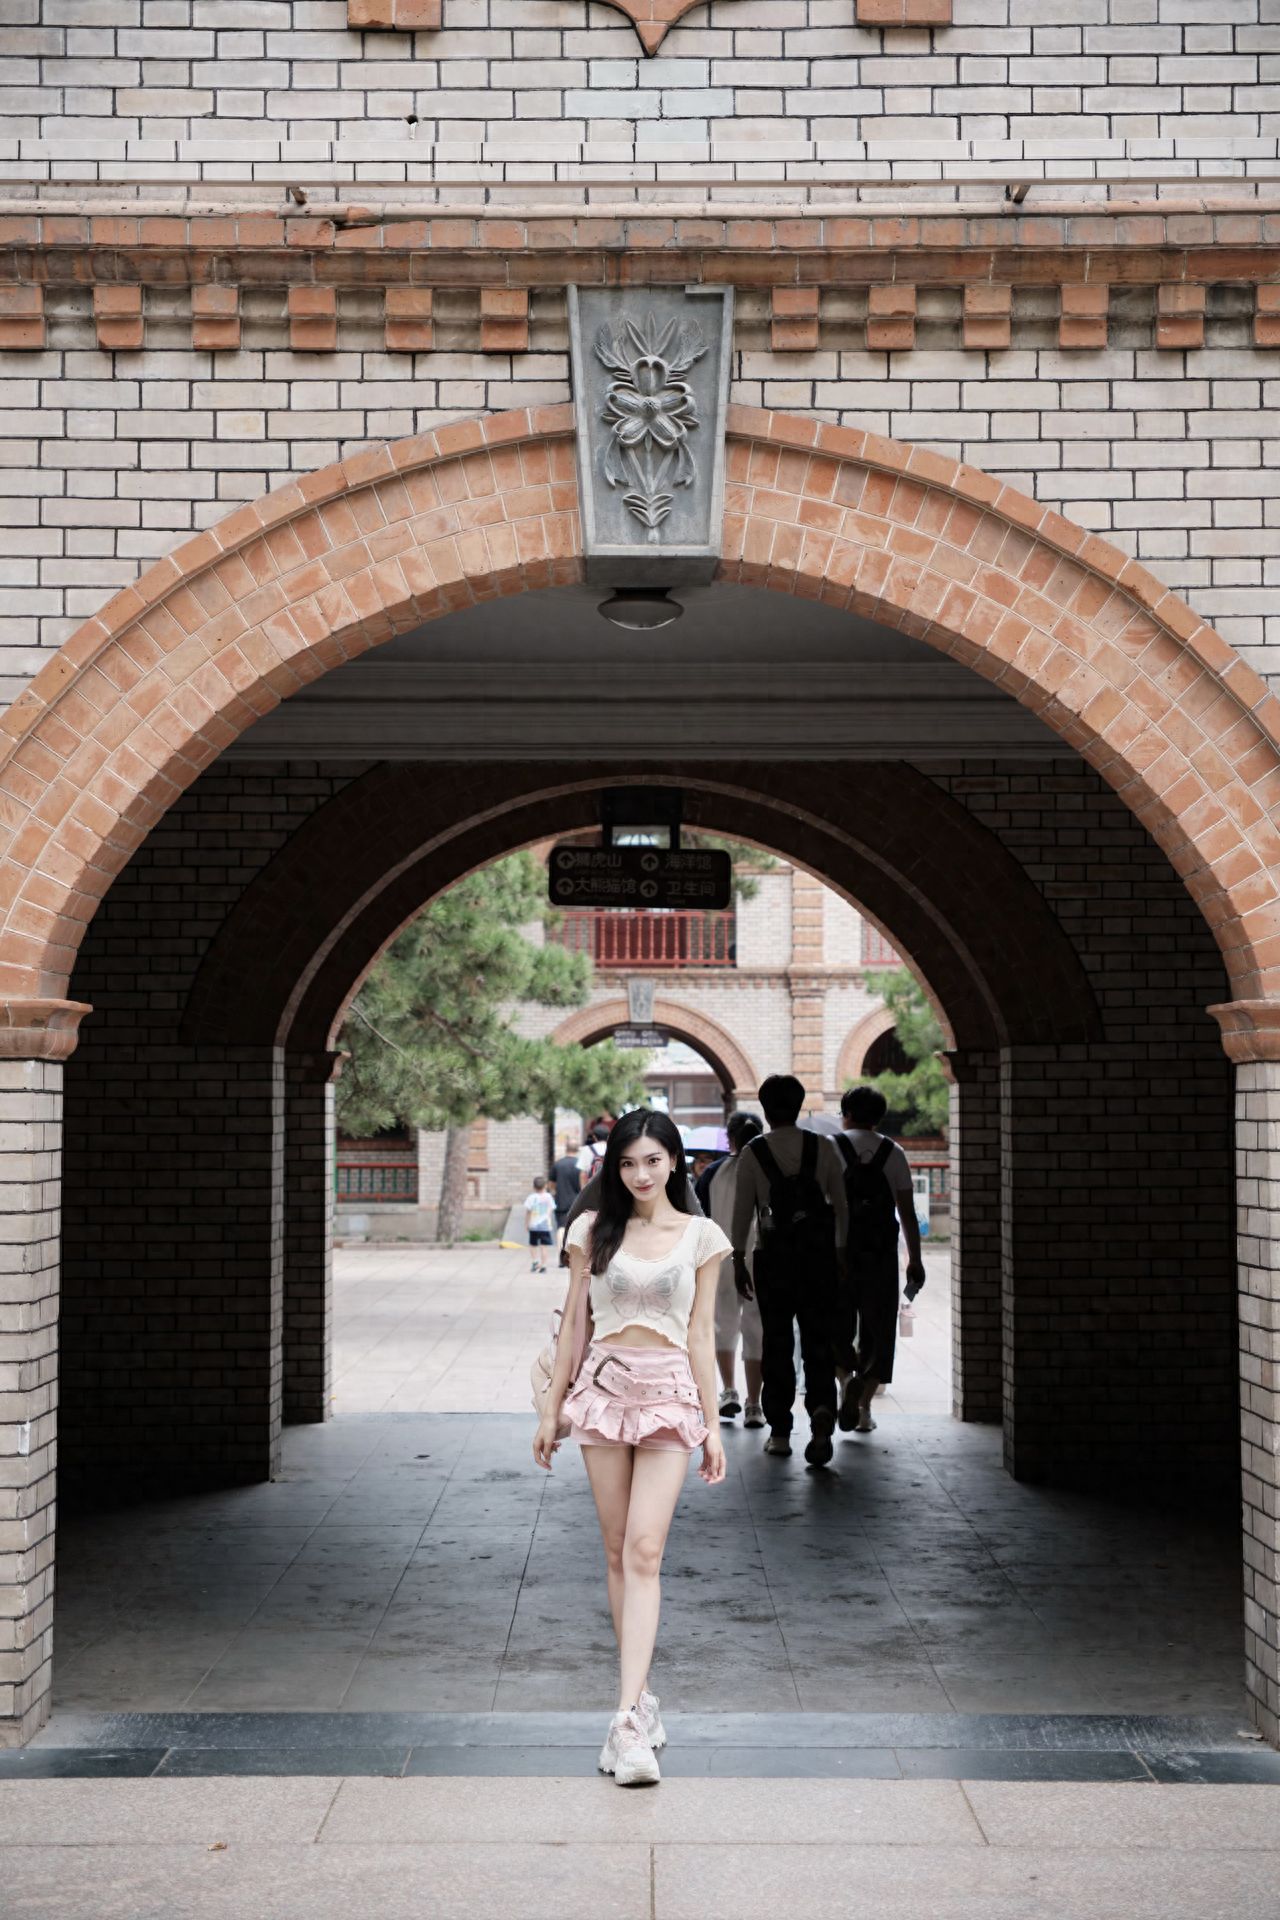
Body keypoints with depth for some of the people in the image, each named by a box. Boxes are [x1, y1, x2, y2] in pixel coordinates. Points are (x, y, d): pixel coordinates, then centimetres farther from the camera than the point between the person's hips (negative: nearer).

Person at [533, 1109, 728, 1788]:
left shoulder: (700, 1235, 4)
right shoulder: (593, 1231, 6)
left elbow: (700, 1333, 5)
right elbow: (573, 1324, 10)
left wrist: (712, 1423, 3)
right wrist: (552, 1409, 9)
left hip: (670, 1393, -2)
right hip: (604, 1387, 2)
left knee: (643, 1553, -12)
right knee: (618, 1553, 5)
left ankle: (628, 1720, -17)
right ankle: (641, 1701, 15)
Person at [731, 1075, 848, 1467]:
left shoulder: (752, 1154, -2)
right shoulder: (823, 1148, 2)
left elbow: (742, 1210, -2)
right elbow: (841, 1205, 4)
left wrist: (738, 1259, 4)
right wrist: (841, 1251, 12)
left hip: (775, 1257, -1)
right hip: (819, 1254, 1)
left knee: (777, 1345, 9)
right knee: (819, 1342, 3)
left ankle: (780, 1431, 12)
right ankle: (822, 1409, -21)